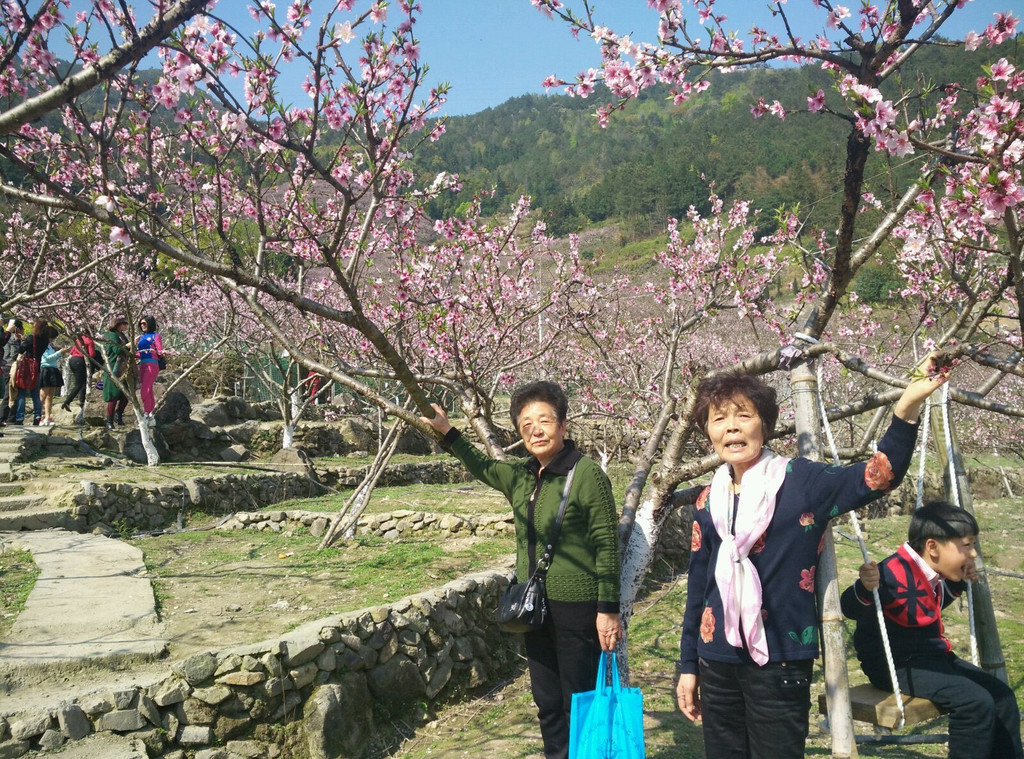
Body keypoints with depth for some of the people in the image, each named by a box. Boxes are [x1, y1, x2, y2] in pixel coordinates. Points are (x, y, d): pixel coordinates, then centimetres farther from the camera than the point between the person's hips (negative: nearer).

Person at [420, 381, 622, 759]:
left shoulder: (586, 474, -15)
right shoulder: (520, 475, 6)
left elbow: (607, 544, -14)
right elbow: (482, 467, 26)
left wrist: (608, 609, -15)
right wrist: (447, 431, 19)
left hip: (576, 606, -7)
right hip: (534, 605, 7)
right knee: (547, 701, 17)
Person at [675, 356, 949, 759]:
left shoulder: (799, 480, -6)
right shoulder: (709, 499, 6)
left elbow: (880, 474, -19)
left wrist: (908, 405, -34)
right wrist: (688, 666, 14)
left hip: (780, 661, -4)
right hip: (718, 662, 4)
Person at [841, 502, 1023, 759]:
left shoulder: (932, 576, 6)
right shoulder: (895, 573, -25)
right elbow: (850, 609, -30)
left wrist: (958, 583, 17)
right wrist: (865, 588, -51)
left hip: (930, 655, 11)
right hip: (896, 662, -11)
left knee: (1001, 695, 9)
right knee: (975, 702, -23)